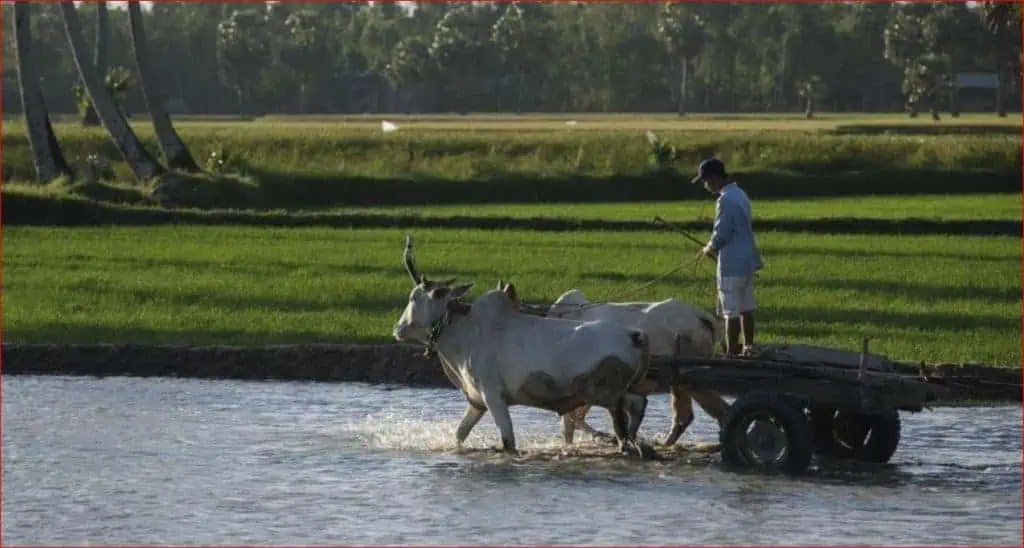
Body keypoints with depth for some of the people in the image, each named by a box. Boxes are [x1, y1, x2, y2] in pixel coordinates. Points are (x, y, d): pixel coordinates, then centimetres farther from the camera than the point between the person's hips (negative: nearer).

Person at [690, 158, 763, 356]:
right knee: (746, 308, 14)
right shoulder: (740, 195, 12)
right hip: (747, 261, 9)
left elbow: (721, 235, -17)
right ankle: (749, 349, 19)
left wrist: (708, 249, 2)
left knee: (731, 311, -5)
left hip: (732, 265, -9)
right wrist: (713, 248, 15)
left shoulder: (726, 200, -18)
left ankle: (731, 353, -3)